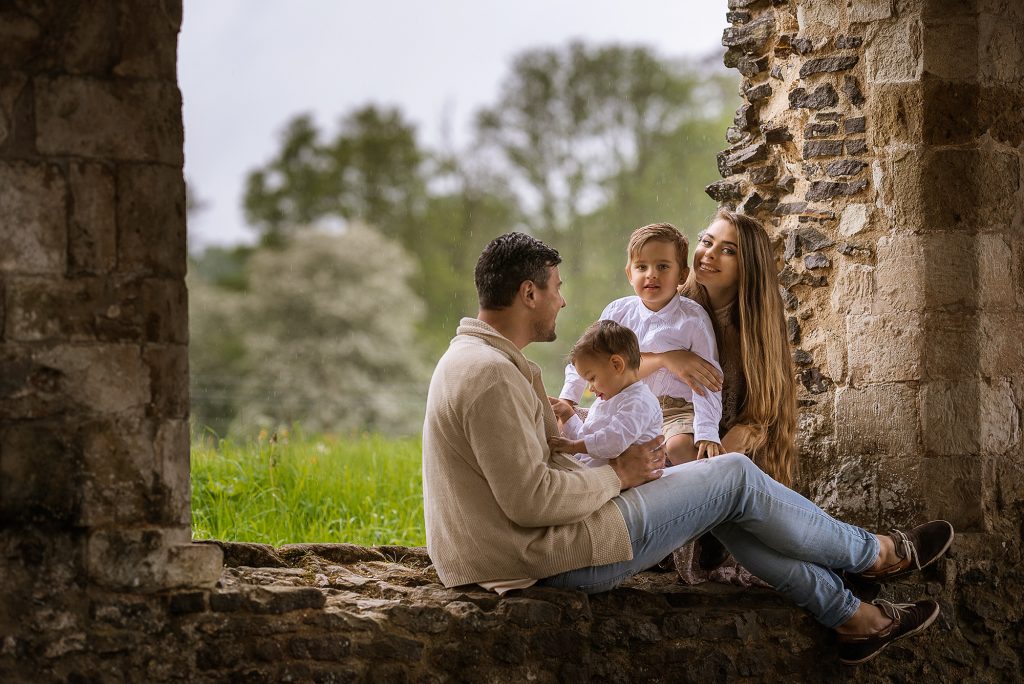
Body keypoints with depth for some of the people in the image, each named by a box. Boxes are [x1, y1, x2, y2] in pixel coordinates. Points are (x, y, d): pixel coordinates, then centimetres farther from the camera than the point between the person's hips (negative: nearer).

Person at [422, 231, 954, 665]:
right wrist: (617, 476, -11)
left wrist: (619, 469, 5)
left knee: (726, 490, 13)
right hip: (549, 558, -11)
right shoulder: (491, 375, -22)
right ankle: (877, 554, 19)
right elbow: (530, 500, -26)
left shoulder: (471, 358, 14)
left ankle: (851, 617, 17)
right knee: (736, 478, -1)